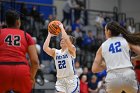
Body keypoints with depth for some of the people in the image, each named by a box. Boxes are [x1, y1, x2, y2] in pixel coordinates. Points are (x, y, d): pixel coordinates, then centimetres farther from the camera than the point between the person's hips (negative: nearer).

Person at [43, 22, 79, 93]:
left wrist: (62, 28, -12)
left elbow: (66, 39, -21)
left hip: (71, 79, -4)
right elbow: (45, 48, -7)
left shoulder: (71, 50, -3)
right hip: (60, 80, 4)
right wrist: (49, 35, 1)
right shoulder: (55, 52, 10)